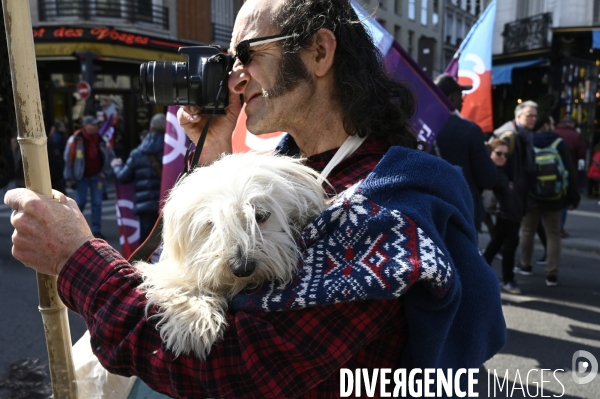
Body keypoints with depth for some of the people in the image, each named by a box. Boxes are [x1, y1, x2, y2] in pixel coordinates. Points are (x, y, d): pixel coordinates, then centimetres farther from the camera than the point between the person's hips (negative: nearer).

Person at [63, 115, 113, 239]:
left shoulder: (99, 139, 3)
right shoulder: (76, 139, -10)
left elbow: (106, 156, 13)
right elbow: (68, 159, -9)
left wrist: (104, 172, 3)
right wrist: (69, 178, -9)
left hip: (96, 176, 4)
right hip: (81, 176, -3)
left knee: (97, 203, 1)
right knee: (80, 202, 0)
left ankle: (96, 230, 6)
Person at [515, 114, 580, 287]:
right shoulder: (560, 144, -4)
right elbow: (570, 172, -5)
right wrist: (573, 196, 1)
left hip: (530, 196, 1)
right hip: (553, 197, -1)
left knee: (527, 231, 17)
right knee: (553, 235, 5)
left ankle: (525, 266, 27)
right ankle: (552, 274, 2)